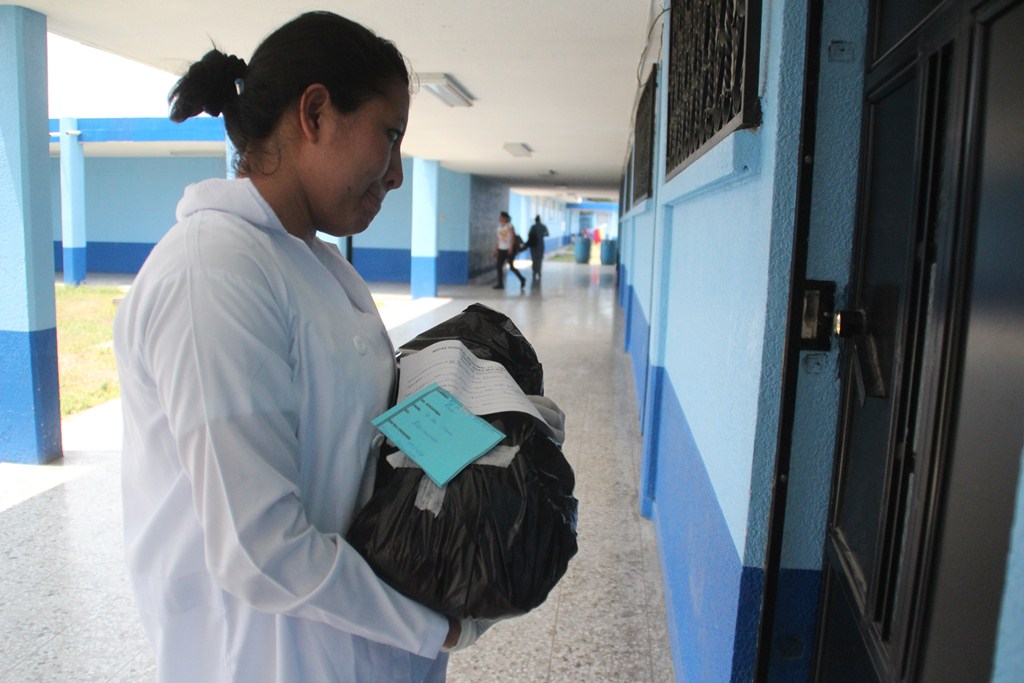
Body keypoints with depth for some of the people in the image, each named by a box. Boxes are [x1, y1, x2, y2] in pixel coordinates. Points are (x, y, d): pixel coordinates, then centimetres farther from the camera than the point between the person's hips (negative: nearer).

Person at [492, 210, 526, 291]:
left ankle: (522, 279, 15)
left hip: (509, 249, -6)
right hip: (501, 249, 6)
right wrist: (496, 248, 11)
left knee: (511, 267, -5)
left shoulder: (510, 226, -7)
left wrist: (511, 248, -20)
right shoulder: (499, 227, 12)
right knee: (499, 266, -5)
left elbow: (513, 237, -11)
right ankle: (500, 284, -1)